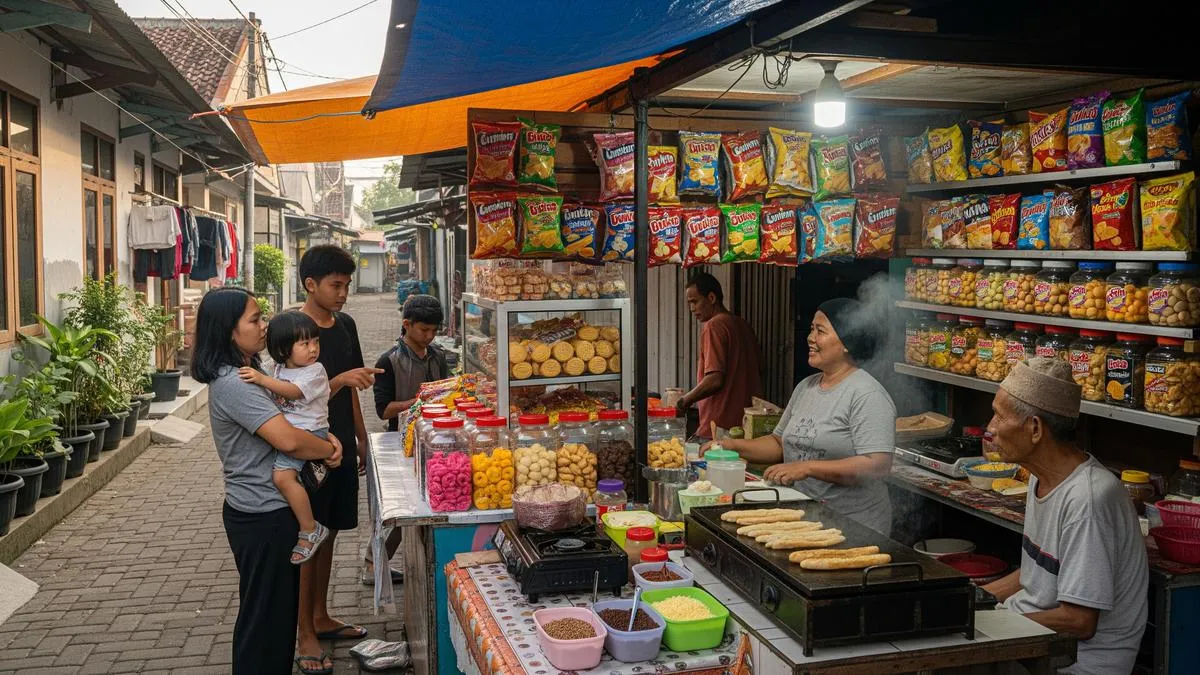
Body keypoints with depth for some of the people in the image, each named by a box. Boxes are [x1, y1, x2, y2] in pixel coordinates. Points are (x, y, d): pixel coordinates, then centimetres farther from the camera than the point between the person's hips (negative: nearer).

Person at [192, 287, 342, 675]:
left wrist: (324, 442, -3)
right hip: (261, 516, -10)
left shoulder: (246, 373, 9)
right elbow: (287, 439, -30)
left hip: (268, 510, 10)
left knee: (280, 607, 21)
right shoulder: (232, 383, -22)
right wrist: (328, 450, -11)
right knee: (264, 613, 5)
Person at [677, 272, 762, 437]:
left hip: (720, 424, -9)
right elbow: (757, 374, 20)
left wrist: (685, 401, -7)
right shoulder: (743, 325, 13)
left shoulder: (714, 326, -13)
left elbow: (714, 380, -20)